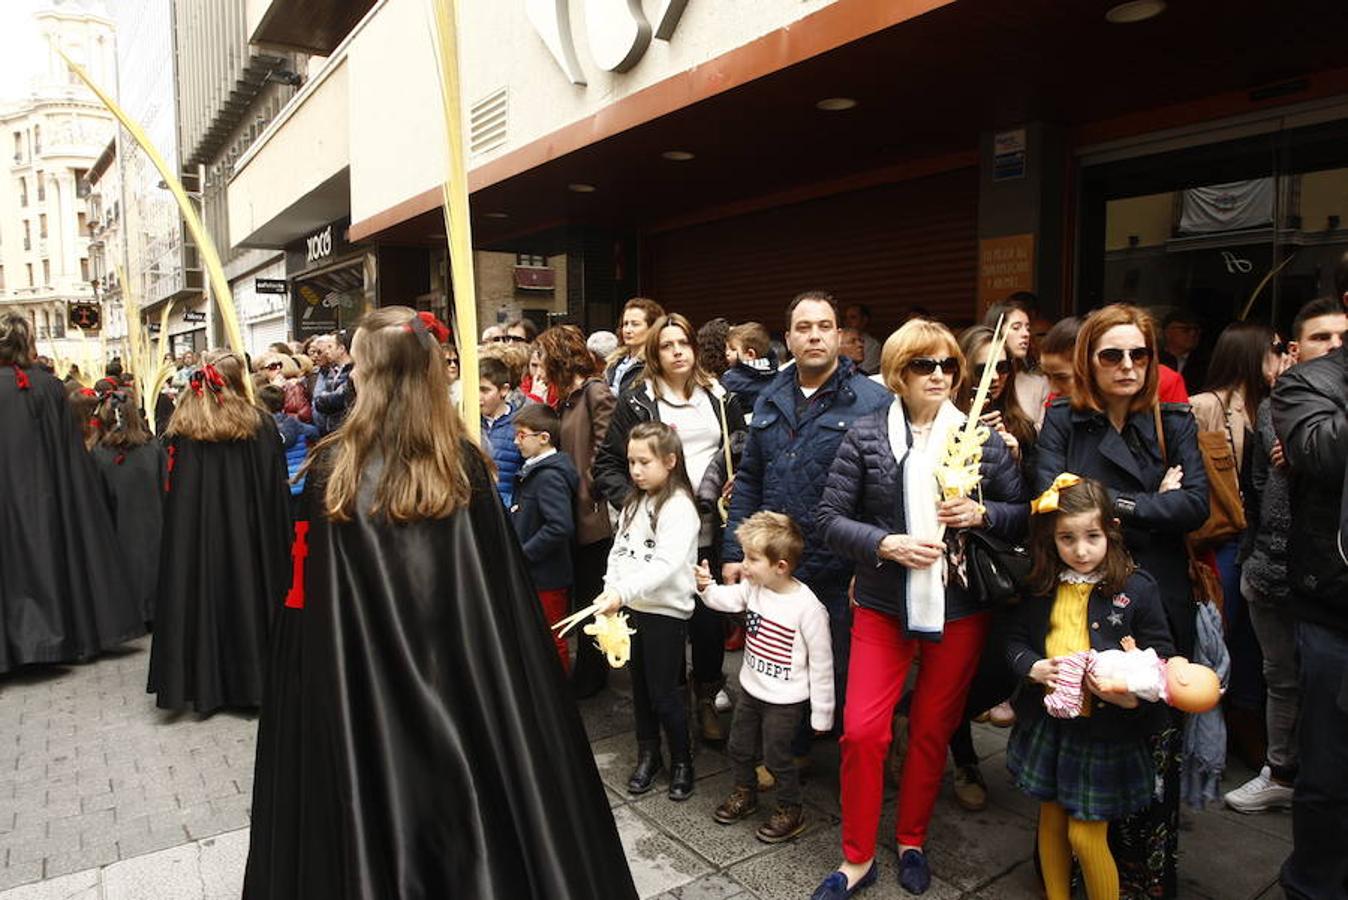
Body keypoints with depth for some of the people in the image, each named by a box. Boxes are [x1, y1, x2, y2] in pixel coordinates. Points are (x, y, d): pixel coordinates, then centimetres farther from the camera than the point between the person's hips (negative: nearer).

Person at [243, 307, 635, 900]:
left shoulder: (333, 468, -12)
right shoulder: (465, 463, -8)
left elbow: (309, 594, -8)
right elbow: (503, 587, -4)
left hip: (360, 681, -1)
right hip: (460, 674, 1)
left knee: (372, 795, 15)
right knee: (468, 788, 18)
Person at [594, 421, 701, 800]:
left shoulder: (678, 507, -16)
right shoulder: (634, 503, 8)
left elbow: (666, 564, -26)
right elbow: (618, 550, 10)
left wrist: (623, 591, -34)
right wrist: (610, 591, -4)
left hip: (666, 611, -7)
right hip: (633, 608, 7)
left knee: (664, 693, 2)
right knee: (640, 687, 18)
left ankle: (681, 762, 23)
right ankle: (647, 756, 34)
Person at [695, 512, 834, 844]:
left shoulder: (807, 607, -25)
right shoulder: (753, 586, -7)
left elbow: (821, 662, -19)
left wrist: (821, 713, -12)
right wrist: (706, 587, -24)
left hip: (785, 701, -7)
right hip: (751, 689, 7)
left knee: (777, 757, 7)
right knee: (738, 747, 21)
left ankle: (791, 811, 30)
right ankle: (745, 794, 45)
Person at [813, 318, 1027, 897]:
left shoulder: (983, 437, 1)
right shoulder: (865, 436, -4)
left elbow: (1022, 513, 6)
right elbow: (829, 518, -5)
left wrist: (981, 514, -14)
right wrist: (887, 544, -19)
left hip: (959, 608, 2)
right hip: (883, 605, -1)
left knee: (933, 731, 14)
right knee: (861, 730, -4)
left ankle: (912, 843, 36)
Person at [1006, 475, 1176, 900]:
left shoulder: (1136, 588, -11)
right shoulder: (1042, 587, 0)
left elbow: (1162, 658, -8)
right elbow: (1016, 640, 7)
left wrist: (1134, 697, -25)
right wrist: (1033, 667, -13)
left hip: (1104, 727, -4)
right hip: (1046, 721, 4)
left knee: (1086, 835, 3)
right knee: (1051, 819, 18)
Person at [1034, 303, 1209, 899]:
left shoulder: (1174, 421, 6)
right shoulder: (1063, 421, 3)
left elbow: (1196, 504, -6)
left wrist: (1118, 505, -13)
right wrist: (1156, 502, -11)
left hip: (1158, 607, 1)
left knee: (1155, 744, 5)